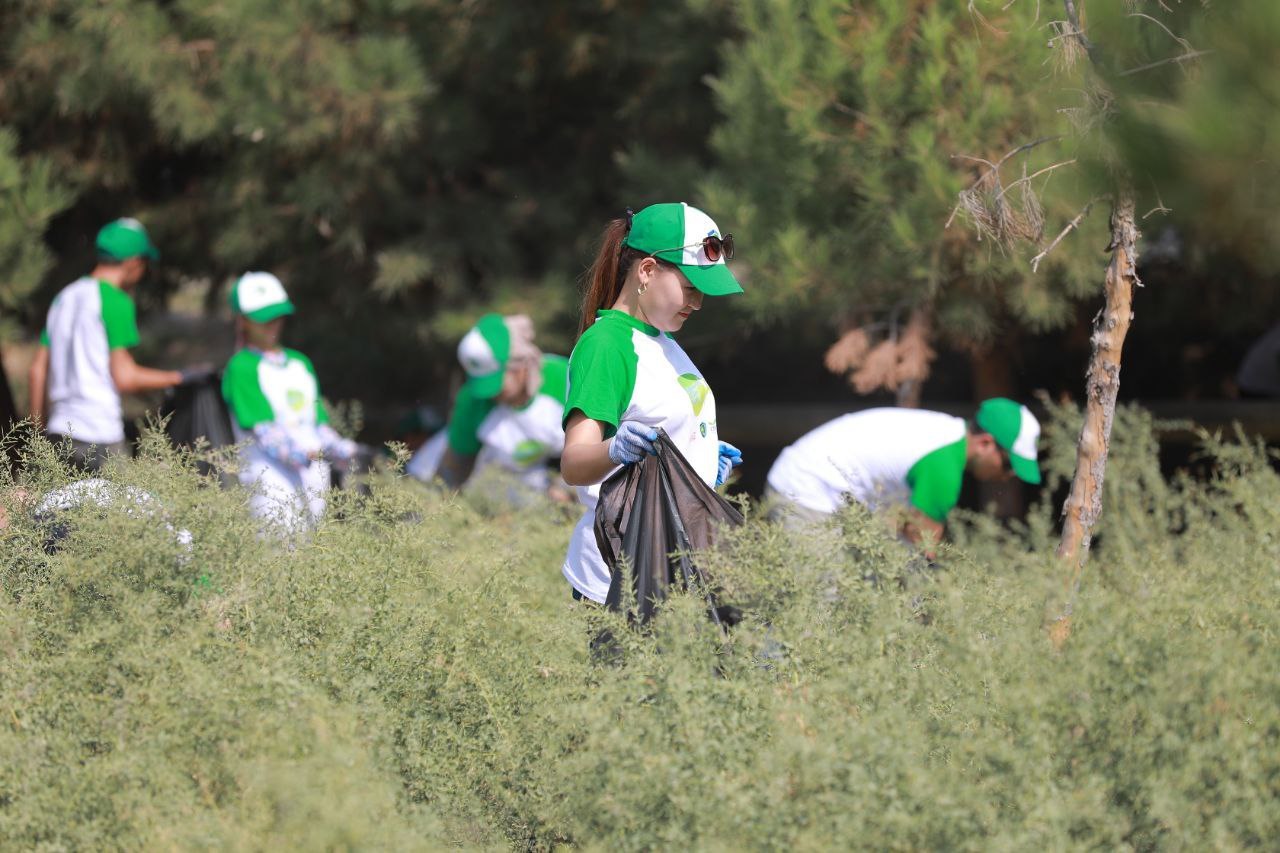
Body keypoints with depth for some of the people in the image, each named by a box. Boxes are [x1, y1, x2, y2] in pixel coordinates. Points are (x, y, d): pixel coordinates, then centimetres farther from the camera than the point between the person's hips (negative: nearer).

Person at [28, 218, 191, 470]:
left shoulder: (65, 297, 16)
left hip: (59, 431, 8)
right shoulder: (116, 301, -9)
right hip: (99, 436, -8)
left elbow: (38, 369, 17)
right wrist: (177, 378, -2)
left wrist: (38, 428, 23)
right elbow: (125, 378, -13)